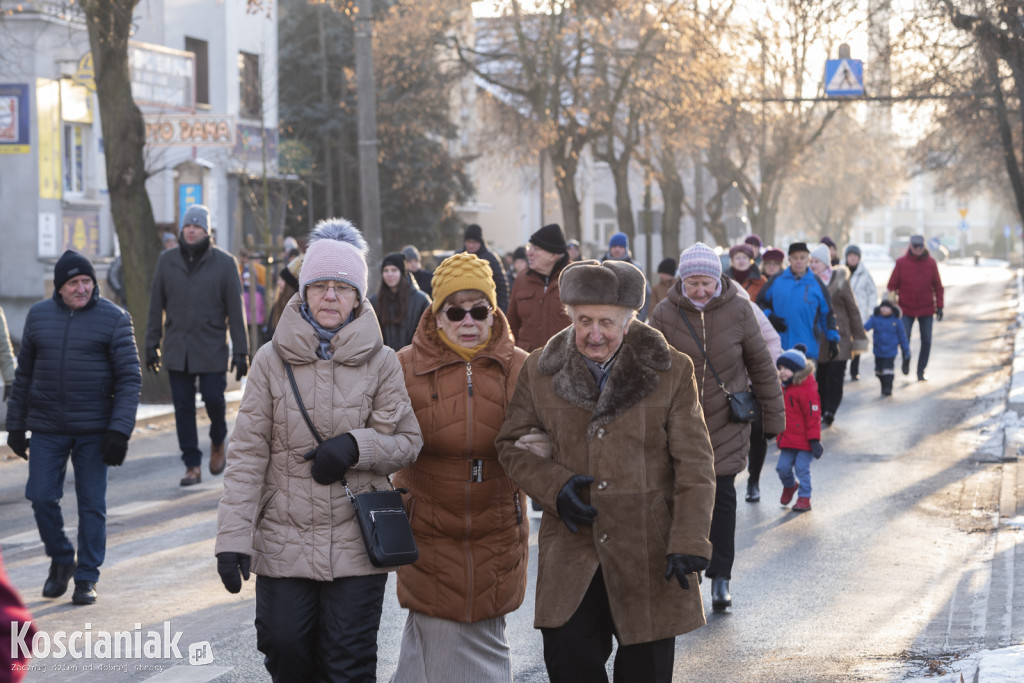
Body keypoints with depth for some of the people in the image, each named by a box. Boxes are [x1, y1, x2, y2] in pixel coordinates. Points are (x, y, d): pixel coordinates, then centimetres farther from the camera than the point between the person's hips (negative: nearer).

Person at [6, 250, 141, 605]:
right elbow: (24, 374, 12)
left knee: (92, 505, 2)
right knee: (41, 497, -2)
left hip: (94, 430, -2)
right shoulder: (39, 316, 6)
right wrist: (15, 426, 10)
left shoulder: (113, 318, -3)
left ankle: (86, 579, 13)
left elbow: (129, 378, -6)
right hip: (46, 429, 2)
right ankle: (61, 561, 22)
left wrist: (120, 430, -14)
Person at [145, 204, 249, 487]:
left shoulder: (224, 262, -1)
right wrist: (151, 344, 7)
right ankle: (193, 465, 8)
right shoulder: (167, 261, 5)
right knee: (183, 407, 1)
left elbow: (235, 310, -2)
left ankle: (218, 442, 23)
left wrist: (241, 351, -5)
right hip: (177, 348, 2)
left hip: (212, 349, -2)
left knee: (213, 398, -8)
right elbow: (156, 306, 10)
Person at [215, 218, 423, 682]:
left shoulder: (381, 363, 0)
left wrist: (355, 447, -16)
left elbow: (408, 443, 4)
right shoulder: (272, 360, 0)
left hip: (356, 541, -1)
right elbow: (247, 453, -1)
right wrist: (232, 536, -8)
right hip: (283, 540, 1)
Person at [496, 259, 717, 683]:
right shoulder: (540, 371, 4)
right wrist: (553, 484, -8)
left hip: (649, 553, -1)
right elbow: (512, 444, 12)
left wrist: (689, 543, -10)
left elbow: (694, 464, -2)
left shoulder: (671, 372, -2)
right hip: (571, 553, 1)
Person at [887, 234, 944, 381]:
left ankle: (921, 370, 16)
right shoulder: (901, 263, -3)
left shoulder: (931, 263, 1)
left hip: (926, 309, 2)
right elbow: (892, 285, 0)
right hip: (906, 309, -2)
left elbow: (937, 286, 7)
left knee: (926, 341, 3)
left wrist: (939, 307, 4)